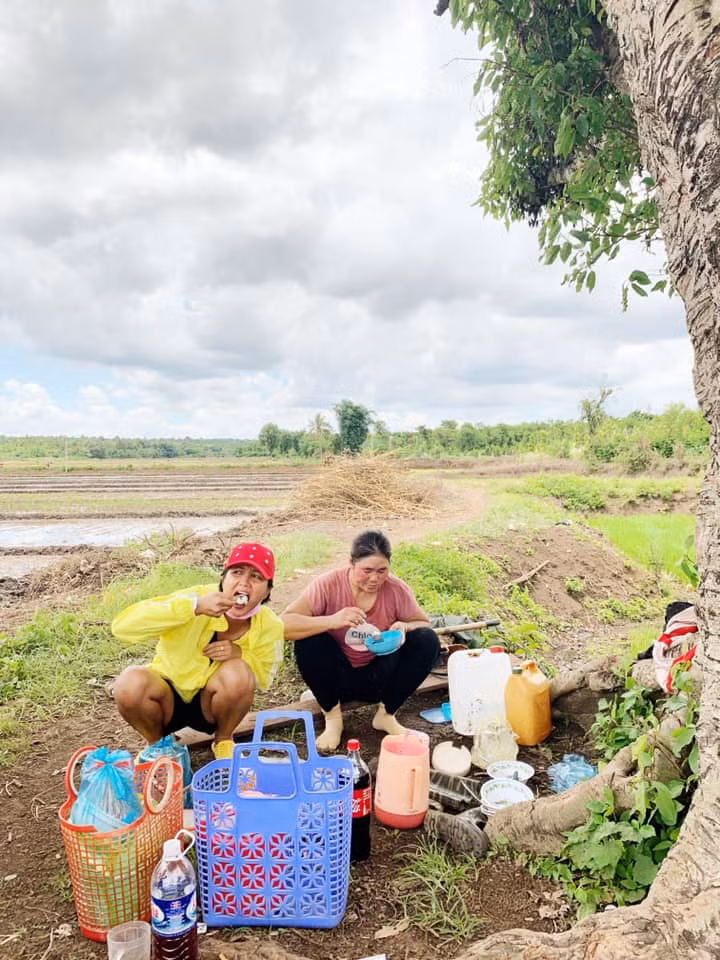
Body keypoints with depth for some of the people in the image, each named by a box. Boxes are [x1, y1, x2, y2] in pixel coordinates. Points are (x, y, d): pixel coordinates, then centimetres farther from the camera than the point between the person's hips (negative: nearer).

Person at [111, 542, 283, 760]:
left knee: (238, 673, -32)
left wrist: (240, 654, -26)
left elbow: (263, 679, -3)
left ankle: (224, 741, 1)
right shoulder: (198, 597, -26)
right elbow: (121, 625, -34)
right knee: (131, 682, -33)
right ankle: (157, 744, 2)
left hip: (212, 704, 1)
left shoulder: (269, 626, -16)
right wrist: (194, 607, -45)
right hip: (170, 699, -1)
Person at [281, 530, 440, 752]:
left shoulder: (397, 590, -12)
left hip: (378, 679, 2)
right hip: (337, 678, -2)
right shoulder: (327, 585, -20)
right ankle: (332, 717, -6)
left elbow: (424, 625, -1)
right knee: (308, 641, -30)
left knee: (428, 640, -19)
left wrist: (405, 628, -25)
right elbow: (283, 625, -28)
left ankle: (386, 715, -1)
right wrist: (332, 620, -42)